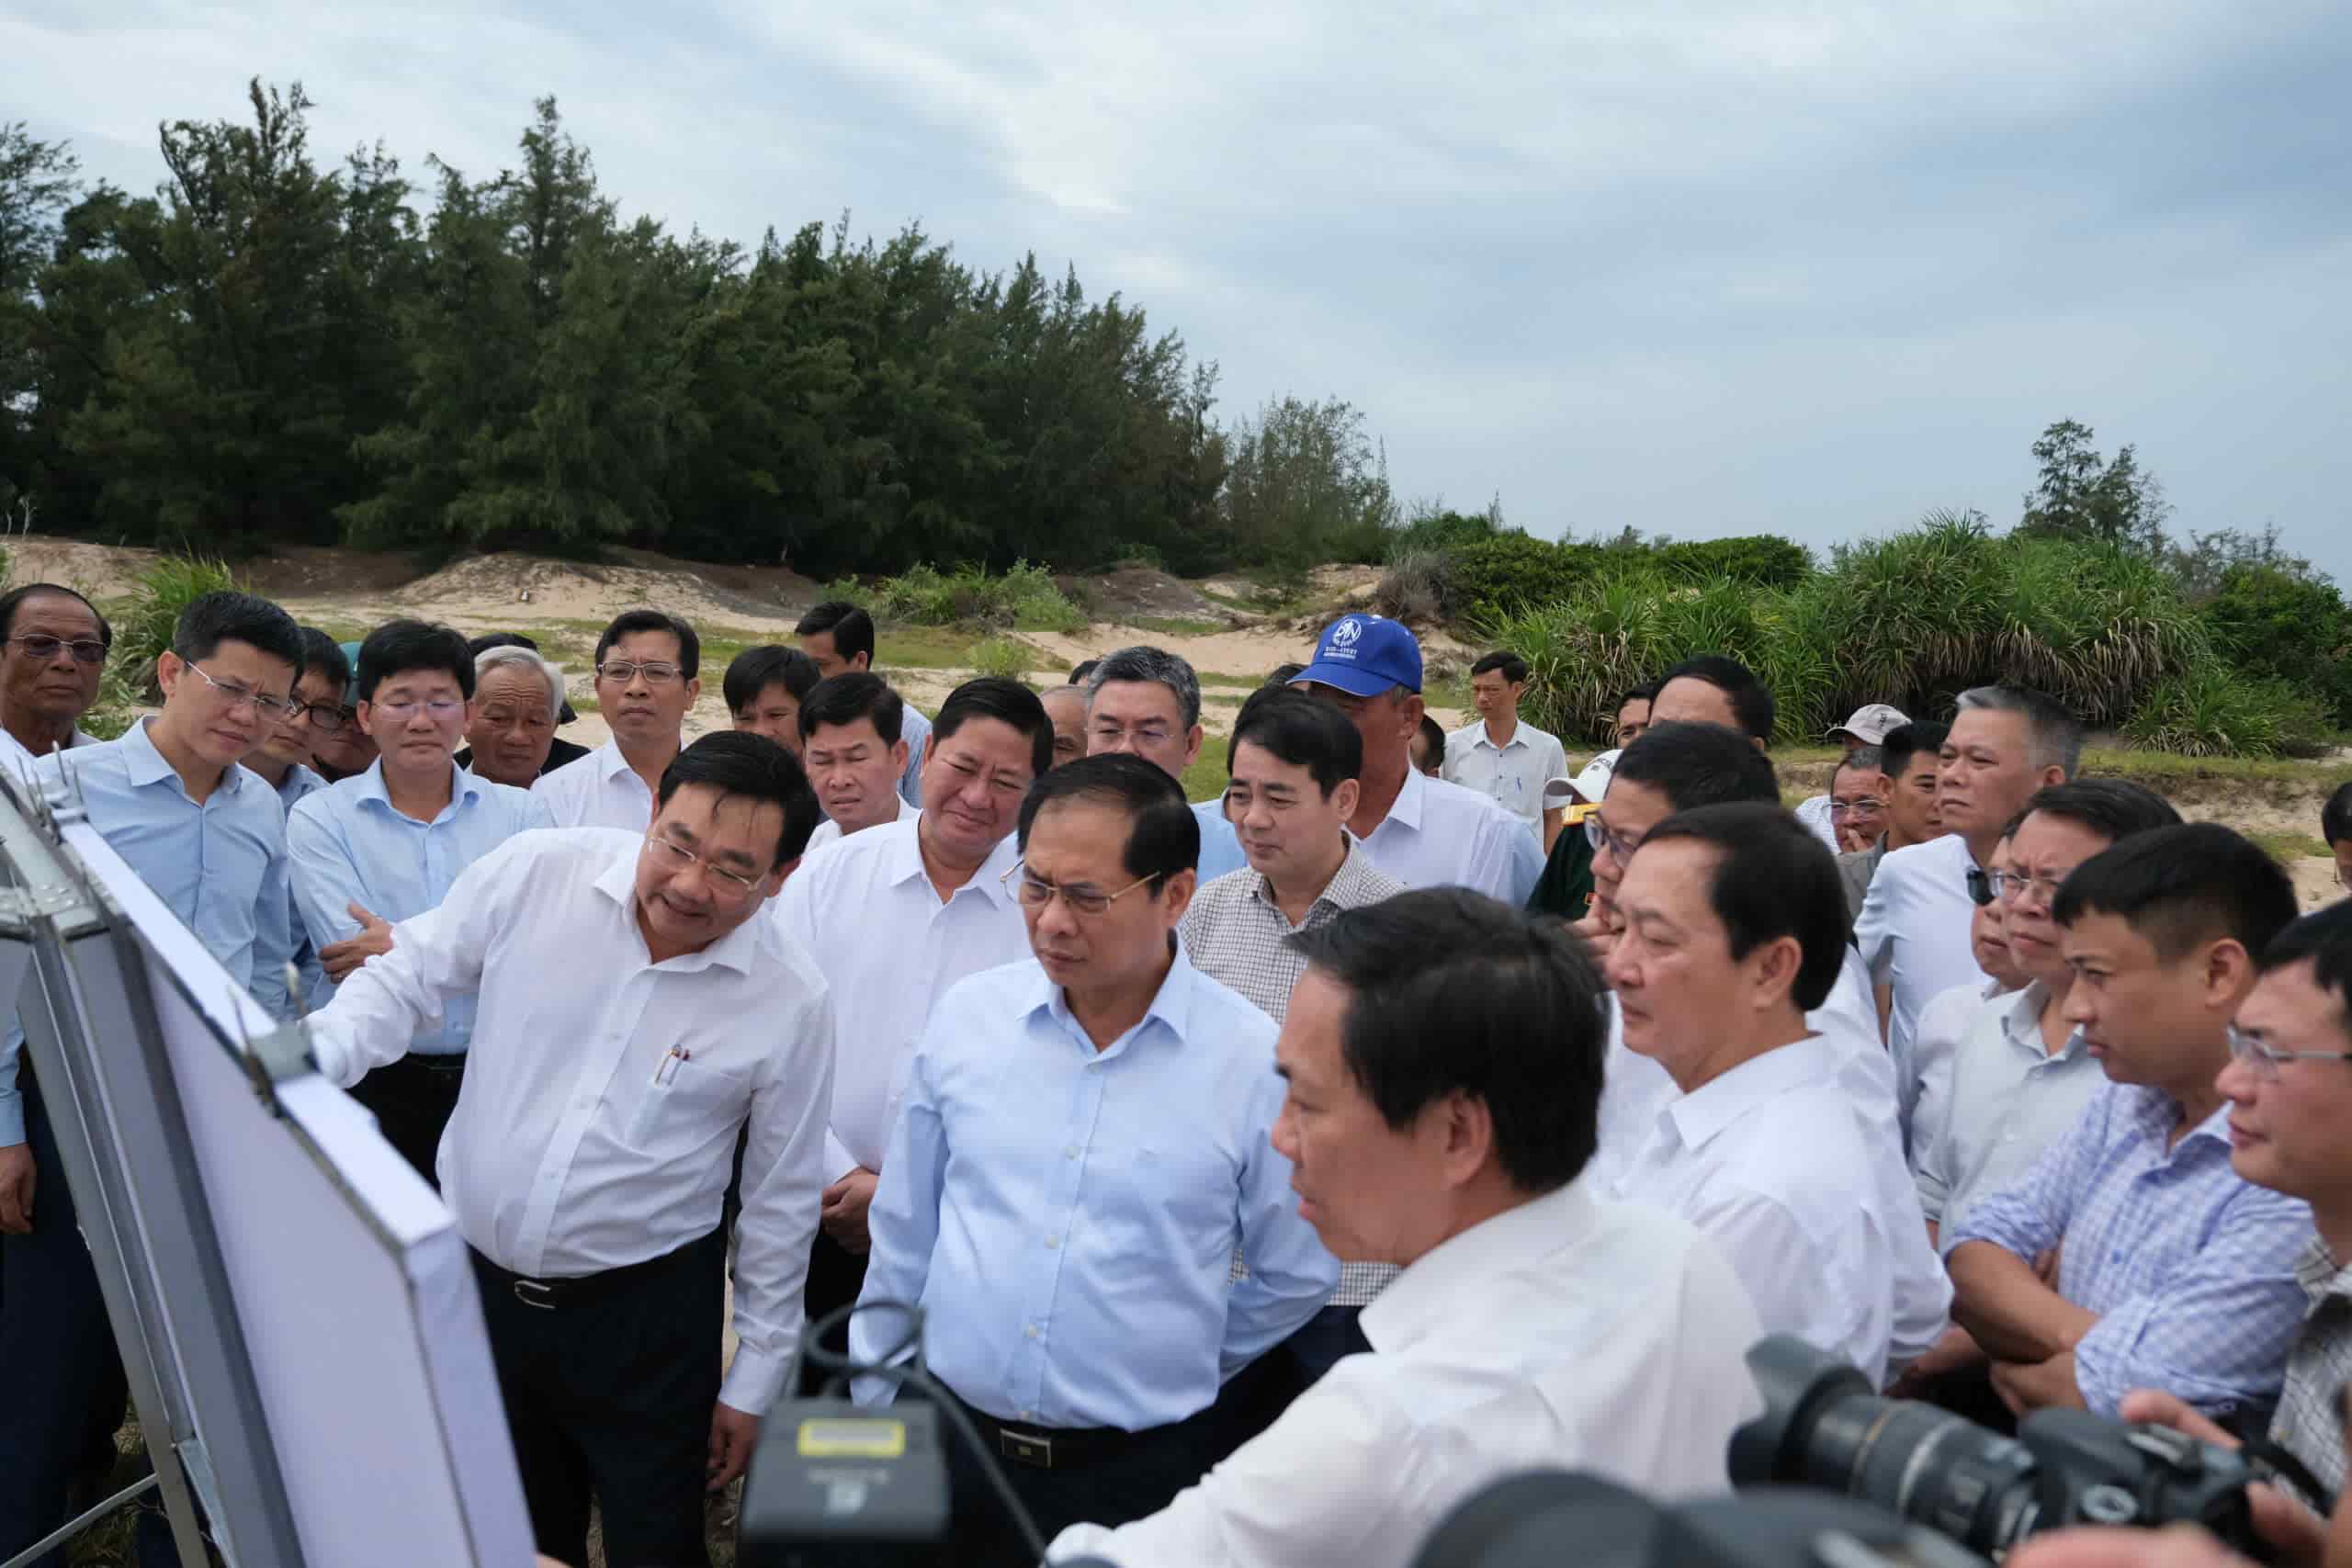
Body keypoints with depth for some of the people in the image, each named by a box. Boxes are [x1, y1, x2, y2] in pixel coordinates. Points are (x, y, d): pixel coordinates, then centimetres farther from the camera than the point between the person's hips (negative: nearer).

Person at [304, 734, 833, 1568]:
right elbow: (408, 981, 0)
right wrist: (307, 1060, -20)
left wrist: (753, 1380, 2)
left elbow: (781, 1198, -5)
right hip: (473, 1276, 2)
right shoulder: (535, 871, -14)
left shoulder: (793, 1002, -15)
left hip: (642, 1312, -2)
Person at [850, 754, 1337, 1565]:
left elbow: (1297, 1275, 0)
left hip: (1140, 1474, -2)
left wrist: (1172, 1366, 7)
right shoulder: (966, 1014, -4)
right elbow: (903, 1239, 6)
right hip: (947, 1441, 3)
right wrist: (873, 1409, 9)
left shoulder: (1256, 1059, -13)